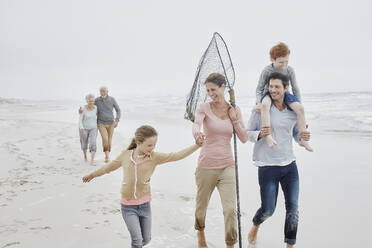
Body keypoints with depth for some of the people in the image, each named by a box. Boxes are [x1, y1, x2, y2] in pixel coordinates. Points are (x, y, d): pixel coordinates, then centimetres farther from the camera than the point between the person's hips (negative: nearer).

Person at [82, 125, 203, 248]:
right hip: (128, 207, -1)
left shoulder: (154, 157, -9)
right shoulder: (125, 155, -7)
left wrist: (197, 145, -28)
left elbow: (177, 156, -17)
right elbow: (109, 167, 10)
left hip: (144, 204, 1)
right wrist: (92, 175, 24)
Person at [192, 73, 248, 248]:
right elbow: (196, 124, -26)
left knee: (230, 209, -9)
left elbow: (244, 139, 5)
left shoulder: (234, 110, 5)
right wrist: (197, 134, -49)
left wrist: (234, 119, -6)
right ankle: (200, 232, 45)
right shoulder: (204, 108, -3)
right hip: (206, 166, -1)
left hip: (226, 166, 1)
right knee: (201, 206, 14)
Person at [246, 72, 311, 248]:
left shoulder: (293, 111, 6)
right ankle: (255, 227, 37)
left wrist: (303, 137, -7)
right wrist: (260, 134, -21)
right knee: (268, 210, 4)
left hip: (289, 165, 3)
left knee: (293, 208, 2)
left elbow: (295, 134, 16)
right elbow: (248, 133, 0)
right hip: (267, 167, -3)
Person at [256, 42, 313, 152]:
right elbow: (259, 89, -8)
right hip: (268, 94, -3)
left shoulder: (290, 70, -6)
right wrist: (259, 102, -24)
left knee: (300, 108, -24)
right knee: (265, 104, -41)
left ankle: (302, 139, -14)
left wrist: (299, 105, -3)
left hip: (283, 94, 3)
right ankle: (268, 136, -44)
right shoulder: (267, 71, -13)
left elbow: (295, 89, 1)